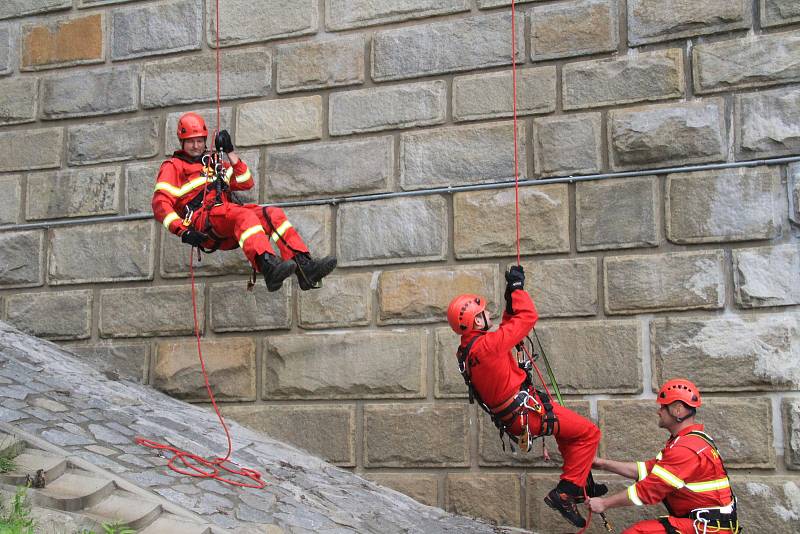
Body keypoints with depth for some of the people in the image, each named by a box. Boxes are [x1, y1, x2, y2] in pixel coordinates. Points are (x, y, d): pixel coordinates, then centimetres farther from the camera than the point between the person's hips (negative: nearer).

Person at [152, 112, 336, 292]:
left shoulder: (214, 163, 34)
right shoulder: (173, 166, 15)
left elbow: (246, 183, 24)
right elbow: (160, 204, 0)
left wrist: (230, 152, 17)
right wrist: (182, 231, -17)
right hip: (202, 219, -6)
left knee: (274, 214, -18)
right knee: (244, 215, -36)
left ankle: (304, 266, -34)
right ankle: (268, 268, -61)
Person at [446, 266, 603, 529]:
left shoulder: (465, 351, 4)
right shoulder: (486, 345, -25)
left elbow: (506, 329, 20)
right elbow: (528, 317, -17)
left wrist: (510, 300, 13)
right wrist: (517, 287, -4)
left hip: (509, 417, 10)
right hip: (528, 411, -10)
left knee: (569, 426, 30)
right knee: (588, 432, -1)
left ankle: (582, 484, 35)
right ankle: (565, 493, -1)